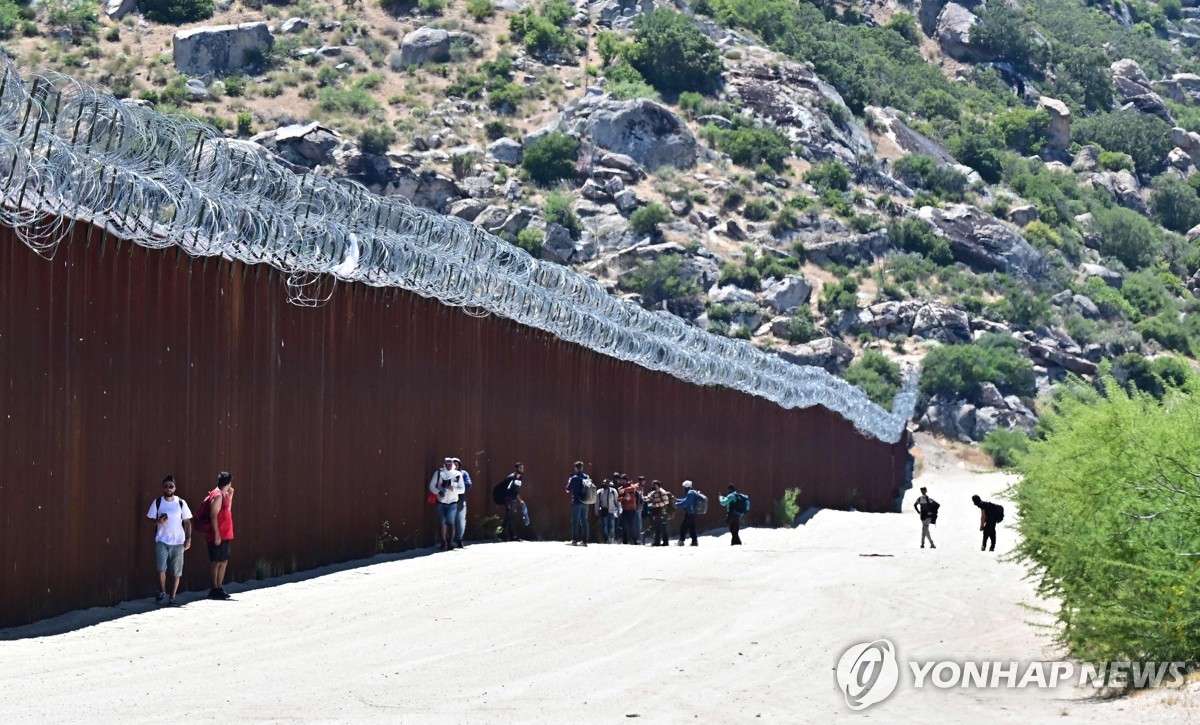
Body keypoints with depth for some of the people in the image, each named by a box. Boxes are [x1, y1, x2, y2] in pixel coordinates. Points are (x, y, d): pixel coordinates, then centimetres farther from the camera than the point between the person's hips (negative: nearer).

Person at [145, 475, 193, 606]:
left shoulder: (181, 503, 2)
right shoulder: (157, 502, 3)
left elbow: (187, 522, 4)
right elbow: (151, 519, 7)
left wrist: (188, 538, -4)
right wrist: (159, 521, -15)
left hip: (178, 542, 0)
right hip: (162, 541, 0)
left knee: (176, 572, 2)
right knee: (161, 568, -11)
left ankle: (172, 597, 12)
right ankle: (162, 592, 12)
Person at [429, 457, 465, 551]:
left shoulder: (458, 474, 0)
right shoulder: (438, 473, 1)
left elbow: (462, 489, 1)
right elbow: (431, 486, 2)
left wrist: (452, 488, -17)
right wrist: (439, 492, -16)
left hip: (452, 502, -1)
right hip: (441, 502, 1)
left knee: (450, 522, -11)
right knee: (442, 523, 3)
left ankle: (450, 542, -9)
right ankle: (444, 542, 13)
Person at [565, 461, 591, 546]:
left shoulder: (574, 478, -10)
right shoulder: (587, 477, 4)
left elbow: (568, 489, -2)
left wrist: (569, 481, 15)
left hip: (576, 501, -4)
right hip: (585, 502, 4)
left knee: (575, 521, 0)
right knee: (584, 521, 8)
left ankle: (574, 540, -4)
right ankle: (584, 540, 7)